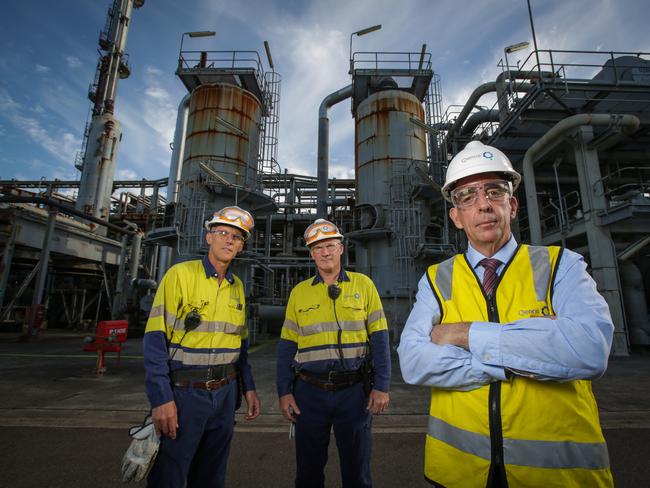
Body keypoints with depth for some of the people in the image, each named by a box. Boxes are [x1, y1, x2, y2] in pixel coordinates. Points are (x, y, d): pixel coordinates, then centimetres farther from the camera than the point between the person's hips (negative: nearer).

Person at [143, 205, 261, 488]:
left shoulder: (237, 287, 7)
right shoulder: (180, 274, -10)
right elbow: (156, 340, -14)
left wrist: (249, 387, 10)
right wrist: (161, 399, -17)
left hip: (224, 392, 6)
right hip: (184, 391, -5)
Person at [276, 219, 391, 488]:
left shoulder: (363, 284, -1)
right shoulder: (299, 291, 3)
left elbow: (379, 338, -1)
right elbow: (287, 346, 6)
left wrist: (381, 386, -6)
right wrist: (284, 391, 2)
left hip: (354, 390, -1)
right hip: (309, 391, 2)